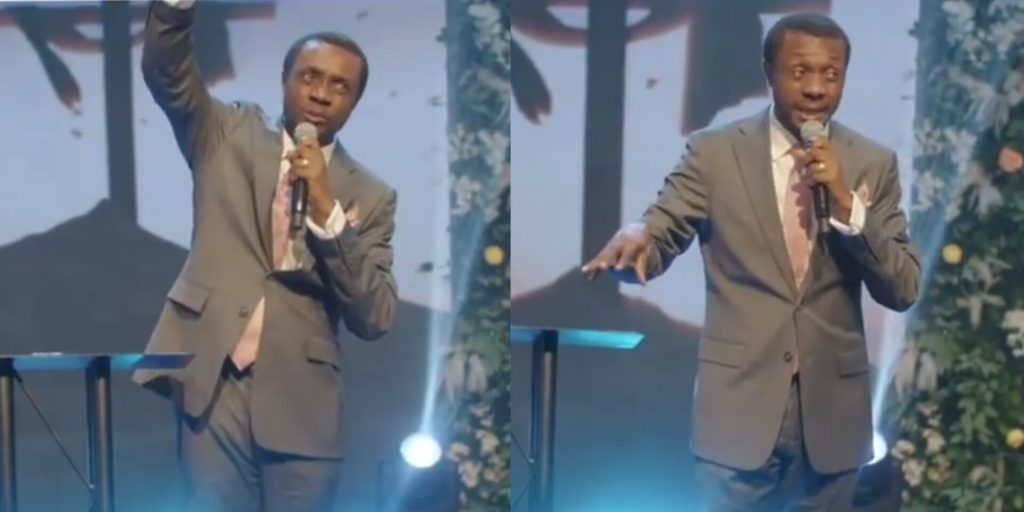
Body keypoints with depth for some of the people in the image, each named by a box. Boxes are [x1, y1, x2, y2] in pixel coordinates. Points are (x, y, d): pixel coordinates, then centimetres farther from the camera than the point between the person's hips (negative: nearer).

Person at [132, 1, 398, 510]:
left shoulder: (370, 195, 6)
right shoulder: (229, 135, 9)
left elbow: (375, 320, -3)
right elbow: (166, 71, -7)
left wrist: (327, 211, -13)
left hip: (302, 403, 1)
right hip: (214, 384, 0)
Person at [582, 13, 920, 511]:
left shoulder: (874, 163, 2)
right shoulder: (713, 151, -2)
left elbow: (903, 290, -1)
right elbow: (659, 238, -8)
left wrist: (846, 202, -16)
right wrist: (635, 237, -32)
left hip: (832, 412, 2)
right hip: (737, 405, -2)